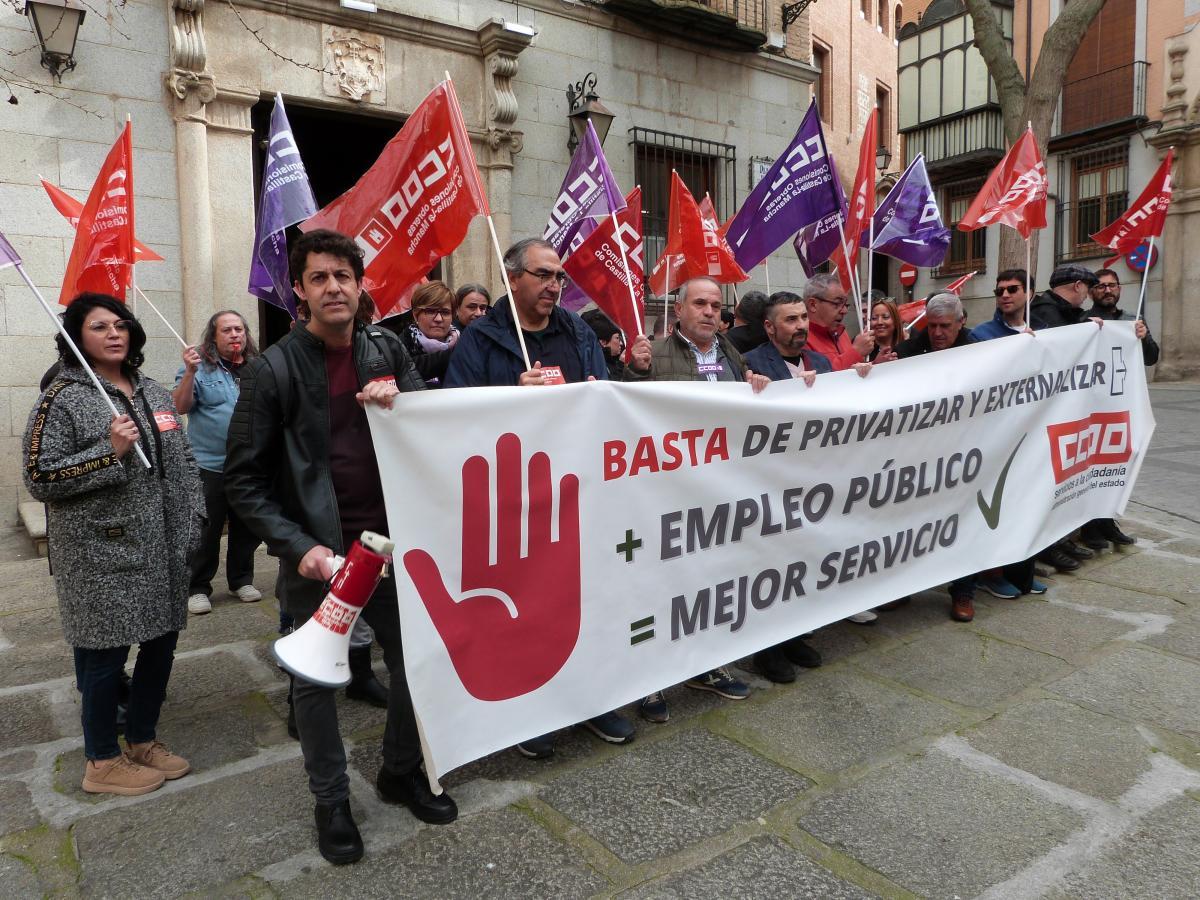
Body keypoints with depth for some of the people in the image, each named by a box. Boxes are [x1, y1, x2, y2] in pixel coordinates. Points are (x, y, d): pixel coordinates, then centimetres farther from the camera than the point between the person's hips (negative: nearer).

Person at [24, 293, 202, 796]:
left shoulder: (153, 392, 10)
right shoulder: (62, 400, -8)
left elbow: (182, 462, 13)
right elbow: (39, 478, -11)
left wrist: (191, 523, 5)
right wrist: (109, 453, -22)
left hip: (162, 550, 6)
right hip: (102, 556, -6)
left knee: (161, 644, 13)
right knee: (106, 656, 5)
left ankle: (143, 740, 34)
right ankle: (102, 762, 25)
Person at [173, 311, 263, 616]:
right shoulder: (200, 367, -4)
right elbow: (181, 407, -11)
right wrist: (189, 373, -23)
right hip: (210, 465, -4)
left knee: (247, 528, 14)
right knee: (206, 531, 3)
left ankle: (242, 580, 30)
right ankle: (198, 588, 16)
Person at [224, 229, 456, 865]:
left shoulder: (387, 351, 4)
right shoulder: (274, 370, -7)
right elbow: (242, 479, -6)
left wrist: (401, 404, -14)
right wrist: (297, 545, -17)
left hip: (392, 540, 4)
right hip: (317, 552, -3)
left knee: (415, 660, 11)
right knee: (317, 679, 10)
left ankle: (401, 772, 36)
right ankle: (331, 800, 32)